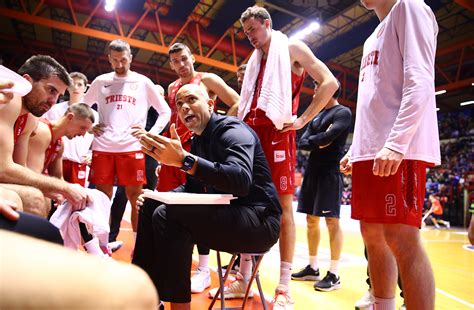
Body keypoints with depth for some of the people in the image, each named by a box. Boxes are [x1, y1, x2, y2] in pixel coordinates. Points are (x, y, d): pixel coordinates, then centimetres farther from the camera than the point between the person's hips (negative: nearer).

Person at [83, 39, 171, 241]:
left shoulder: (143, 82, 8)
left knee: (135, 197, 0)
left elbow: (165, 112, 10)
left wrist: (150, 134, 0)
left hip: (132, 148, -2)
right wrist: (89, 127, 9)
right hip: (102, 148, 2)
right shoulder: (100, 82, 13)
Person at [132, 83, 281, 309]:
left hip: (258, 220, -9)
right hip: (225, 213, 9)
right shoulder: (198, 140, 15)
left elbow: (241, 181, -32)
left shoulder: (231, 129, -13)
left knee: (168, 215, -27)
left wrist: (184, 159, -39)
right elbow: (192, 188, 18)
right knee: (150, 206, 7)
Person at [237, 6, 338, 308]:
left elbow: (330, 82, -3)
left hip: (277, 133, -7)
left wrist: (303, 119, -9)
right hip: (250, 133, 7)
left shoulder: (292, 48, 7)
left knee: (282, 206, -7)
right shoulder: (255, 59, 25)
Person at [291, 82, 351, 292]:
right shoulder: (317, 115, 19)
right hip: (312, 170, 9)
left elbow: (327, 138, -21)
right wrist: (318, 142, -8)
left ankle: (334, 274, 4)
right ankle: (313, 268, 22)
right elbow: (302, 143, 9)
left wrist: (312, 139, -3)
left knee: (332, 221, -5)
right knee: (311, 220, 10)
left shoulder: (343, 112, -5)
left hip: (330, 171, -8)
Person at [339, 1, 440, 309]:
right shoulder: (374, 37, 27)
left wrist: (396, 143, -21)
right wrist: (355, 150, 20)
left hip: (399, 151, -8)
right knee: (373, 236, 9)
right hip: (368, 152, 9)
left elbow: (419, 83, -12)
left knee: (401, 240, -10)